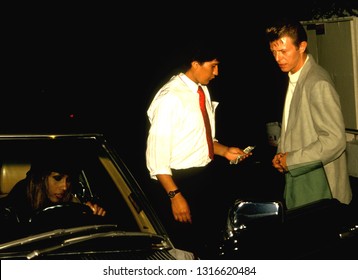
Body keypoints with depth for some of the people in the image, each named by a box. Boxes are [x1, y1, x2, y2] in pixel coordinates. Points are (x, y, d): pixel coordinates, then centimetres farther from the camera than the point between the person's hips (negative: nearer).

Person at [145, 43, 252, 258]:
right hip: (179, 181, -8)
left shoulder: (203, 91, 6)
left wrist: (225, 151, 4)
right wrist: (175, 195, -23)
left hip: (204, 177, 8)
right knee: (184, 248, 4)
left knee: (208, 239, 16)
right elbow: (156, 153, -21)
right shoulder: (171, 97, -19)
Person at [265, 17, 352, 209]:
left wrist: (291, 160, -16)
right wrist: (281, 153, 4)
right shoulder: (293, 78, 8)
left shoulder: (318, 84, -19)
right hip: (298, 178, 8)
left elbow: (335, 140, -22)